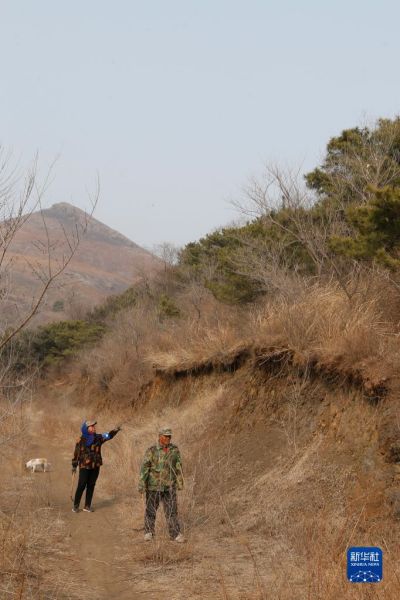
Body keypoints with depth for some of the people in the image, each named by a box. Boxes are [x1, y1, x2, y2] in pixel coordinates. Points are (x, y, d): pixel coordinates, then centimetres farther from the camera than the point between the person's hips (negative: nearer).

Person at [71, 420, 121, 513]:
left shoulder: (98, 438, 4)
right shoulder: (81, 440, -4)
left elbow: (109, 435, -7)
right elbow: (76, 453, 1)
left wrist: (115, 430, -25)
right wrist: (74, 466, 2)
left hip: (95, 467, 4)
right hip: (84, 466, -4)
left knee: (91, 486, 8)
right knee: (81, 486, -4)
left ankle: (87, 506, 17)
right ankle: (75, 506, 7)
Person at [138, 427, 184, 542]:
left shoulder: (175, 450, -1)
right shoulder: (151, 451, -10)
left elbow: (178, 467, 8)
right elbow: (144, 468, -10)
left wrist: (180, 483, 10)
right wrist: (141, 485, -13)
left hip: (169, 487, 2)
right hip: (154, 486, -2)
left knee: (171, 511, -1)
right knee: (150, 510, 8)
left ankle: (175, 534, 4)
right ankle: (149, 532, 23)